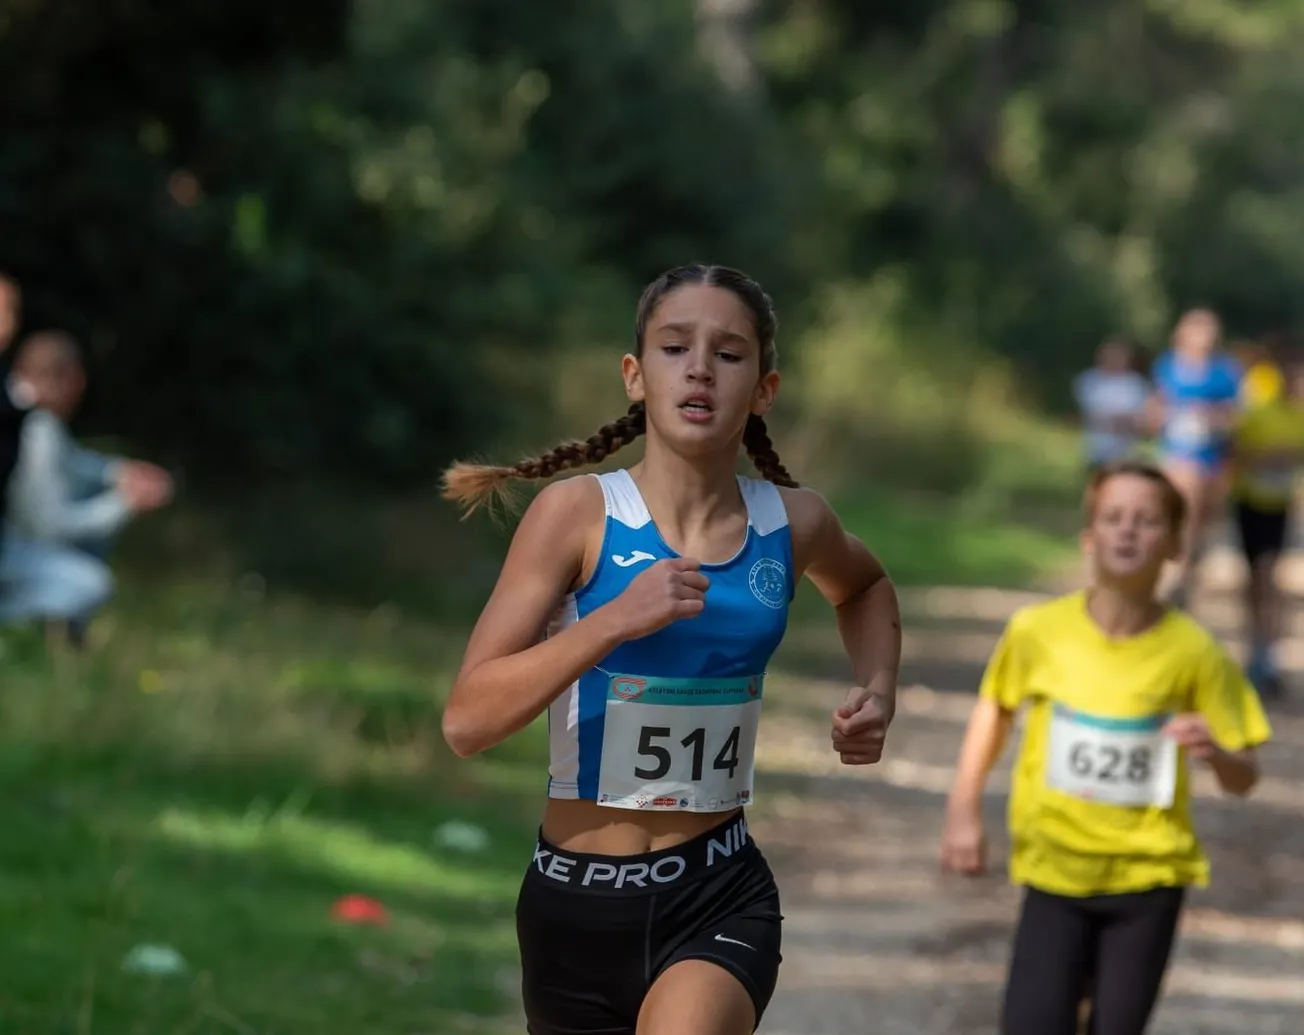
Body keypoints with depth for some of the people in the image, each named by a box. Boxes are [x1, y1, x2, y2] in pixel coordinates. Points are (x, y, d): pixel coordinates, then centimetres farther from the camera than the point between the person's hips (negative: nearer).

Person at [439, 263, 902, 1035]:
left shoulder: (792, 524, 0)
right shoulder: (579, 513, -9)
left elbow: (865, 588, 27)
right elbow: (468, 720, -17)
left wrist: (878, 692, 8)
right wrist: (616, 619, -27)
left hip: (722, 897, 0)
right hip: (579, 903, 0)